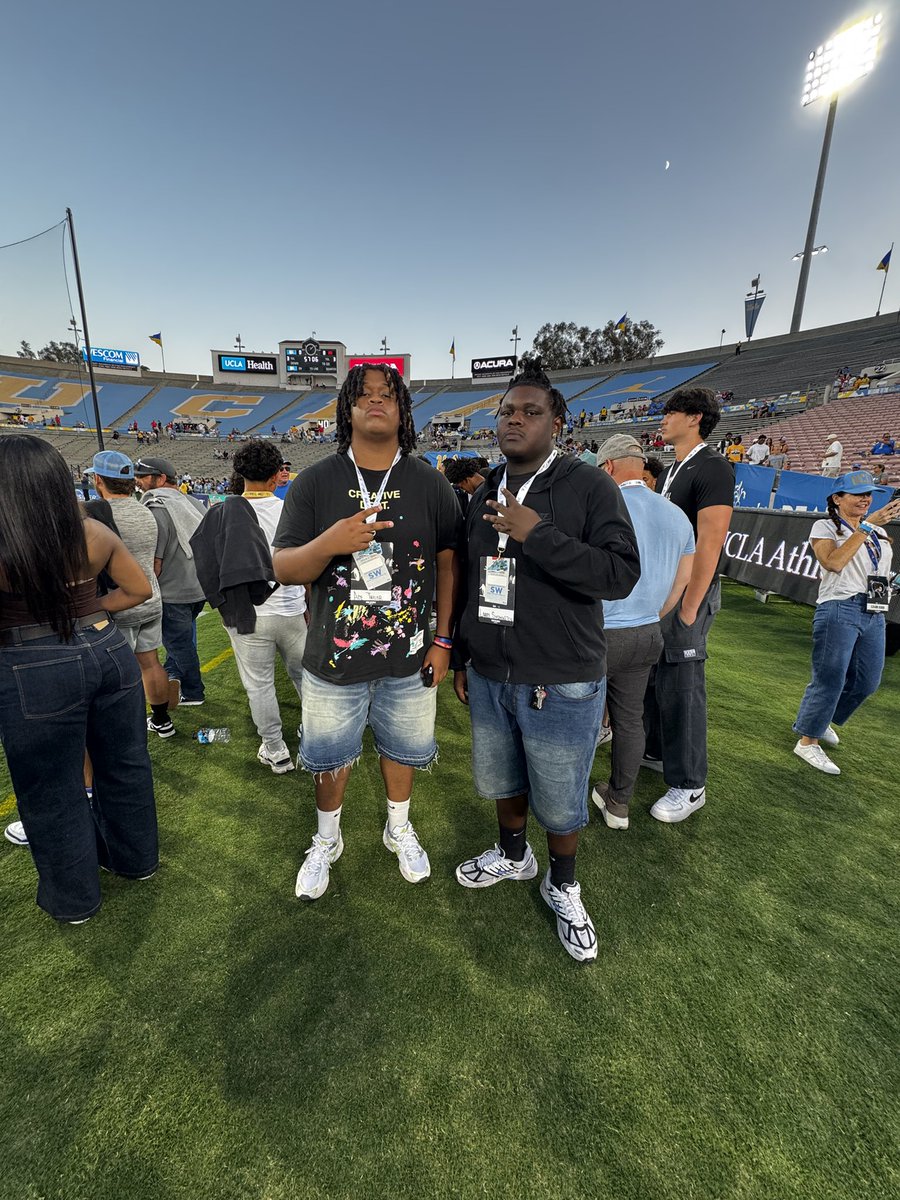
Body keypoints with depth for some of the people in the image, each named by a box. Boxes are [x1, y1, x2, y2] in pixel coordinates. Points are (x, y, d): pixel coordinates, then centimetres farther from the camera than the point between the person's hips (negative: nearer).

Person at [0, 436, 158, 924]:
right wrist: (88, 612, 10)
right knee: (124, 765, 20)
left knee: (51, 792, 15)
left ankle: (73, 898, 33)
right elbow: (140, 589, 9)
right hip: (109, 652, 5)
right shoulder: (94, 533, -1)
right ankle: (136, 857, 41)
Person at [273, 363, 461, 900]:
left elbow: (448, 564, 1)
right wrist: (329, 543, -27)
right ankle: (326, 840, 46)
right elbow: (283, 569, -6)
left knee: (403, 749, 20)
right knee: (330, 757, 18)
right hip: (334, 658, 0)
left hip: (409, 659, 1)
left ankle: (399, 828, 48)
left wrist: (444, 640, -2)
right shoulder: (314, 483, -5)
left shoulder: (431, 484, -3)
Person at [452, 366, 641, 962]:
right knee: (501, 781, 23)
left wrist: (536, 533, -28)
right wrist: (462, 656, 16)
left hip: (562, 685, -5)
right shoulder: (486, 494, 7)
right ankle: (513, 855, 52)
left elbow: (621, 573, -21)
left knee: (560, 802, 13)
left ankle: (562, 885, 42)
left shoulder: (589, 485, -10)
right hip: (489, 678, 5)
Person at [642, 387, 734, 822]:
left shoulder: (712, 468, -14)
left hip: (687, 595, -9)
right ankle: (656, 750, 35)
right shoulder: (671, 470, 15)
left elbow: (710, 544, -20)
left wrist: (688, 609, -21)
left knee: (680, 686, -3)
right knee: (653, 675, 16)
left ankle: (688, 786, 13)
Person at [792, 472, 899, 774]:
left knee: (867, 682, 11)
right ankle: (807, 741, 8)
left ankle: (821, 720, 33)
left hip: (874, 615, 7)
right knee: (830, 679, -5)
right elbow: (833, 562, -19)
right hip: (839, 611, -7)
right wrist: (866, 526, -18)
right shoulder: (825, 527, -1)